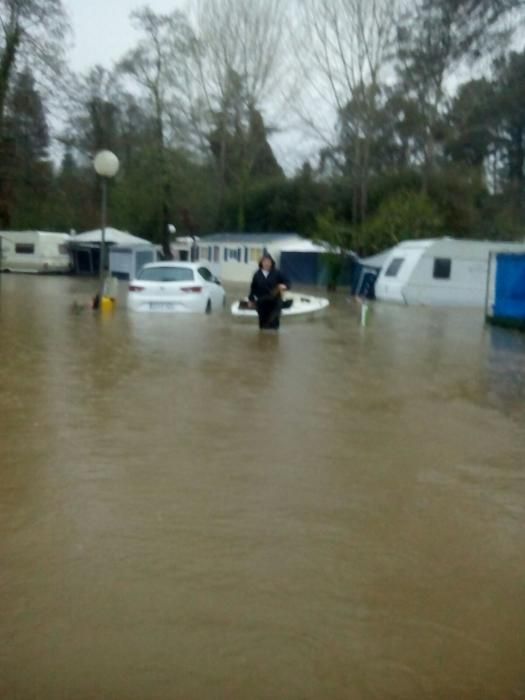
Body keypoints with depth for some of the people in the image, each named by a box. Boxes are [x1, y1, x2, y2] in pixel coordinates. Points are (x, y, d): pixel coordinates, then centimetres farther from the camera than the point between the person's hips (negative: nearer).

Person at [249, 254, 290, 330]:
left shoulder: (277, 273, -3)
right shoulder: (257, 275, 3)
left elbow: (287, 283, -4)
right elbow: (253, 288, 8)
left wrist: (284, 286, -26)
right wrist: (251, 299, 5)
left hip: (274, 303, -2)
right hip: (261, 303, 2)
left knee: (273, 323, -6)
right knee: (263, 323, 10)